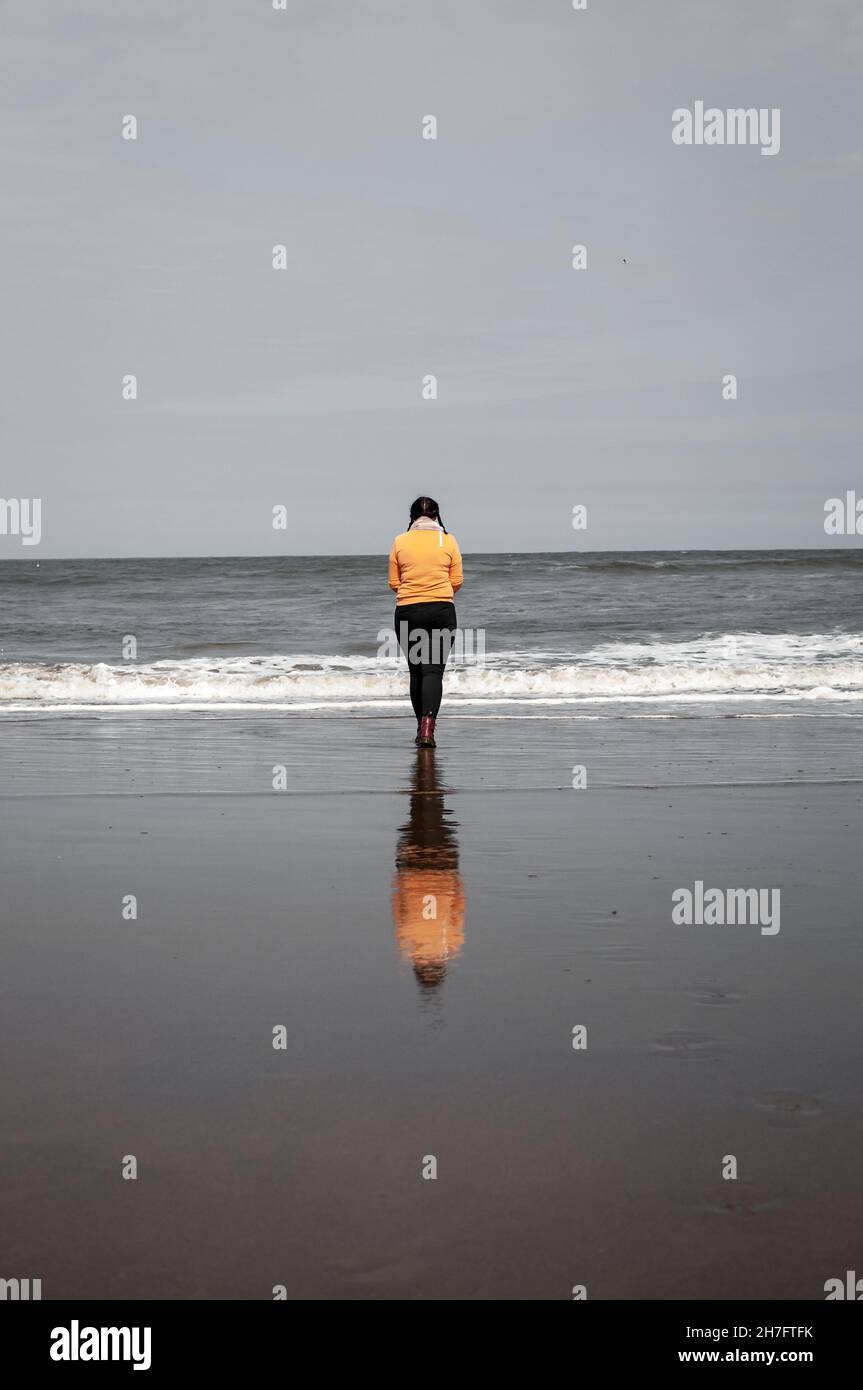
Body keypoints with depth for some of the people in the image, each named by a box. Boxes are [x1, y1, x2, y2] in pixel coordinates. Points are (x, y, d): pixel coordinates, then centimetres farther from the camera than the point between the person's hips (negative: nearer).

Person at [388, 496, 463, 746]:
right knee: (434, 670, -4)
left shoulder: (400, 542, 2)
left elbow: (393, 583, 5)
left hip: (408, 612, 1)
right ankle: (428, 726, -21)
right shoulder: (448, 541, 0)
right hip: (442, 611, -1)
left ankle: (422, 727, 18)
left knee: (416, 670, 14)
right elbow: (457, 581, 4)